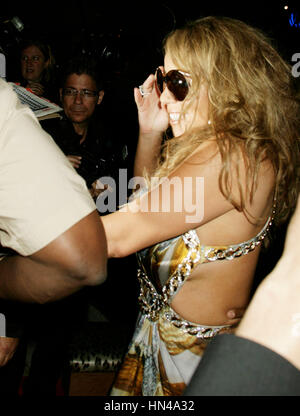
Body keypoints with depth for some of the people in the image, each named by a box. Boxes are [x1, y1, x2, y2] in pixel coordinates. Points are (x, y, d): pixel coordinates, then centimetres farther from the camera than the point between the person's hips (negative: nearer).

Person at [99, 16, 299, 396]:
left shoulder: (237, 158, -28)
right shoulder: (215, 143, 2)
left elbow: (123, 235, -33)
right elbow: (148, 197, 15)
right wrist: (150, 132, 0)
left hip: (194, 348, -8)